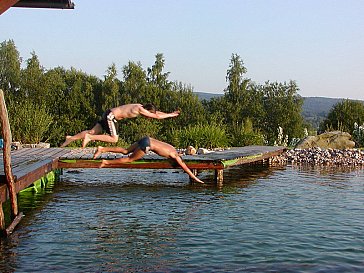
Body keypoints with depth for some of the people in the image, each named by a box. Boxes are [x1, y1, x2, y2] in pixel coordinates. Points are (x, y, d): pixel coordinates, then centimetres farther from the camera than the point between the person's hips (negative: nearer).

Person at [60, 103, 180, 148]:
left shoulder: (140, 107, 11)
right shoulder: (140, 110, -16)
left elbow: (155, 112, 22)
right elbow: (157, 116, -15)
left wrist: (170, 114, 20)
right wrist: (171, 115, -3)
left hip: (109, 115, 10)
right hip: (111, 116, -9)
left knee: (93, 132, 9)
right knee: (113, 139, -9)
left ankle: (71, 138, 10)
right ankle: (89, 138, -10)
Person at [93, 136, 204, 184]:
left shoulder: (172, 148, 21)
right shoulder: (175, 155, -1)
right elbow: (184, 166, 2)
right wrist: (195, 178, 8)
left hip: (146, 139, 8)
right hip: (147, 144, -8)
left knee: (125, 151, 11)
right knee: (130, 159, -1)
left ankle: (102, 149, 5)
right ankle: (106, 162, -4)